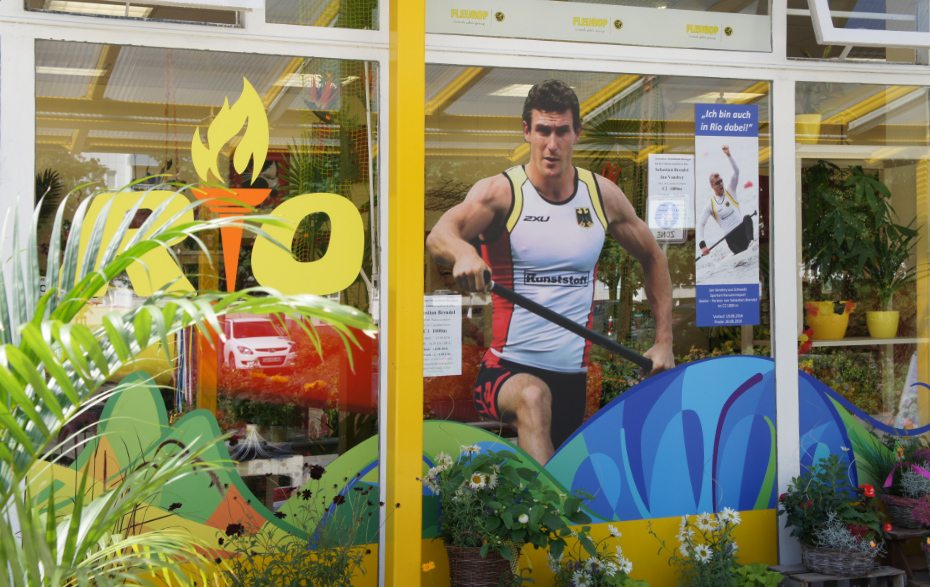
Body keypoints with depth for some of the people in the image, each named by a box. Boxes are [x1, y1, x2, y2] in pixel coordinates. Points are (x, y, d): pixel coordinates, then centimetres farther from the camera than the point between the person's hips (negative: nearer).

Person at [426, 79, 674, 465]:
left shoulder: (602, 195, 5)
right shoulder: (501, 192, -7)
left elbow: (653, 259, 18)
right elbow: (439, 235, -26)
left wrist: (664, 342, 12)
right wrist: (463, 252, -51)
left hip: (572, 375, 5)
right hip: (508, 369, -4)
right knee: (533, 398, -37)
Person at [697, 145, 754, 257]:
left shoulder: (729, 190, 10)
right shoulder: (710, 204, 4)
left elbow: (736, 171, -1)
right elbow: (700, 224, 1)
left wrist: (728, 155, -16)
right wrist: (702, 244, -13)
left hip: (742, 227, 2)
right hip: (730, 236, -2)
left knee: (747, 218, -30)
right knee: (741, 251, -22)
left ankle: (751, 242, -35)